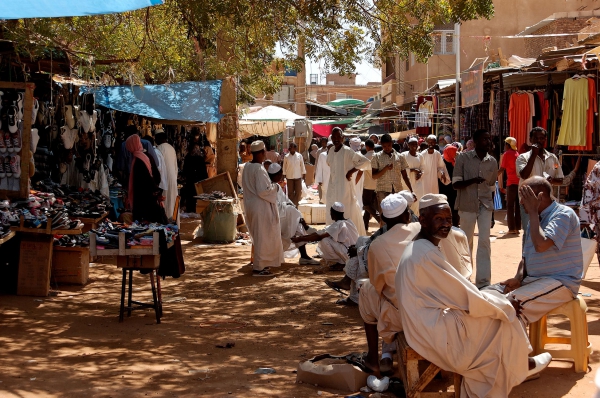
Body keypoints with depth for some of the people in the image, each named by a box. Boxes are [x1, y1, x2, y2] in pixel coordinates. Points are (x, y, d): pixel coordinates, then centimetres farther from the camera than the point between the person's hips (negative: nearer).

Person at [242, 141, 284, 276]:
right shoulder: (259, 169, -21)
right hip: (261, 207, -9)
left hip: (251, 205, 9)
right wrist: (274, 187, -7)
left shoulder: (247, 167, 5)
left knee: (258, 236, 20)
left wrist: (269, 185, 16)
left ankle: (259, 264, 29)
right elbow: (262, 191, -24)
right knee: (262, 237, 0)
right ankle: (259, 267, 4)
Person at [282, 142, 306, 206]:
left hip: (298, 177, 0)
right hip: (289, 177, 0)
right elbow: (284, 167, 4)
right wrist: (284, 175, 3)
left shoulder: (299, 156, -2)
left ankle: (295, 204, 8)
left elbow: (302, 165, 4)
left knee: (298, 192, -1)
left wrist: (303, 174, 3)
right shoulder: (286, 157, -1)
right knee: (290, 192, 5)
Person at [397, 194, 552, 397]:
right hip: (434, 329, -10)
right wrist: (505, 305, -7)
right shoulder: (426, 254, -26)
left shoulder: (426, 246, 7)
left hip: (429, 321, 10)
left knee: (495, 300, 10)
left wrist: (499, 300, 6)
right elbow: (466, 298, -21)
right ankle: (519, 365, 24)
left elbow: (455, 291, 13)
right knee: (502, 317, 0)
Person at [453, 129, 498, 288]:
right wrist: (473, 180, -27)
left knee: (485, 242, -5)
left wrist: (492, 211, 16)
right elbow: (455, 184, -9)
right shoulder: (463, 158, -6)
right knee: (466, 241, 10)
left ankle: (483, 281, -2)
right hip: (467, 205, -2)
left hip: (485, 205, 2)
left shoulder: (492, 162, 4)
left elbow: (491, 188, 13)